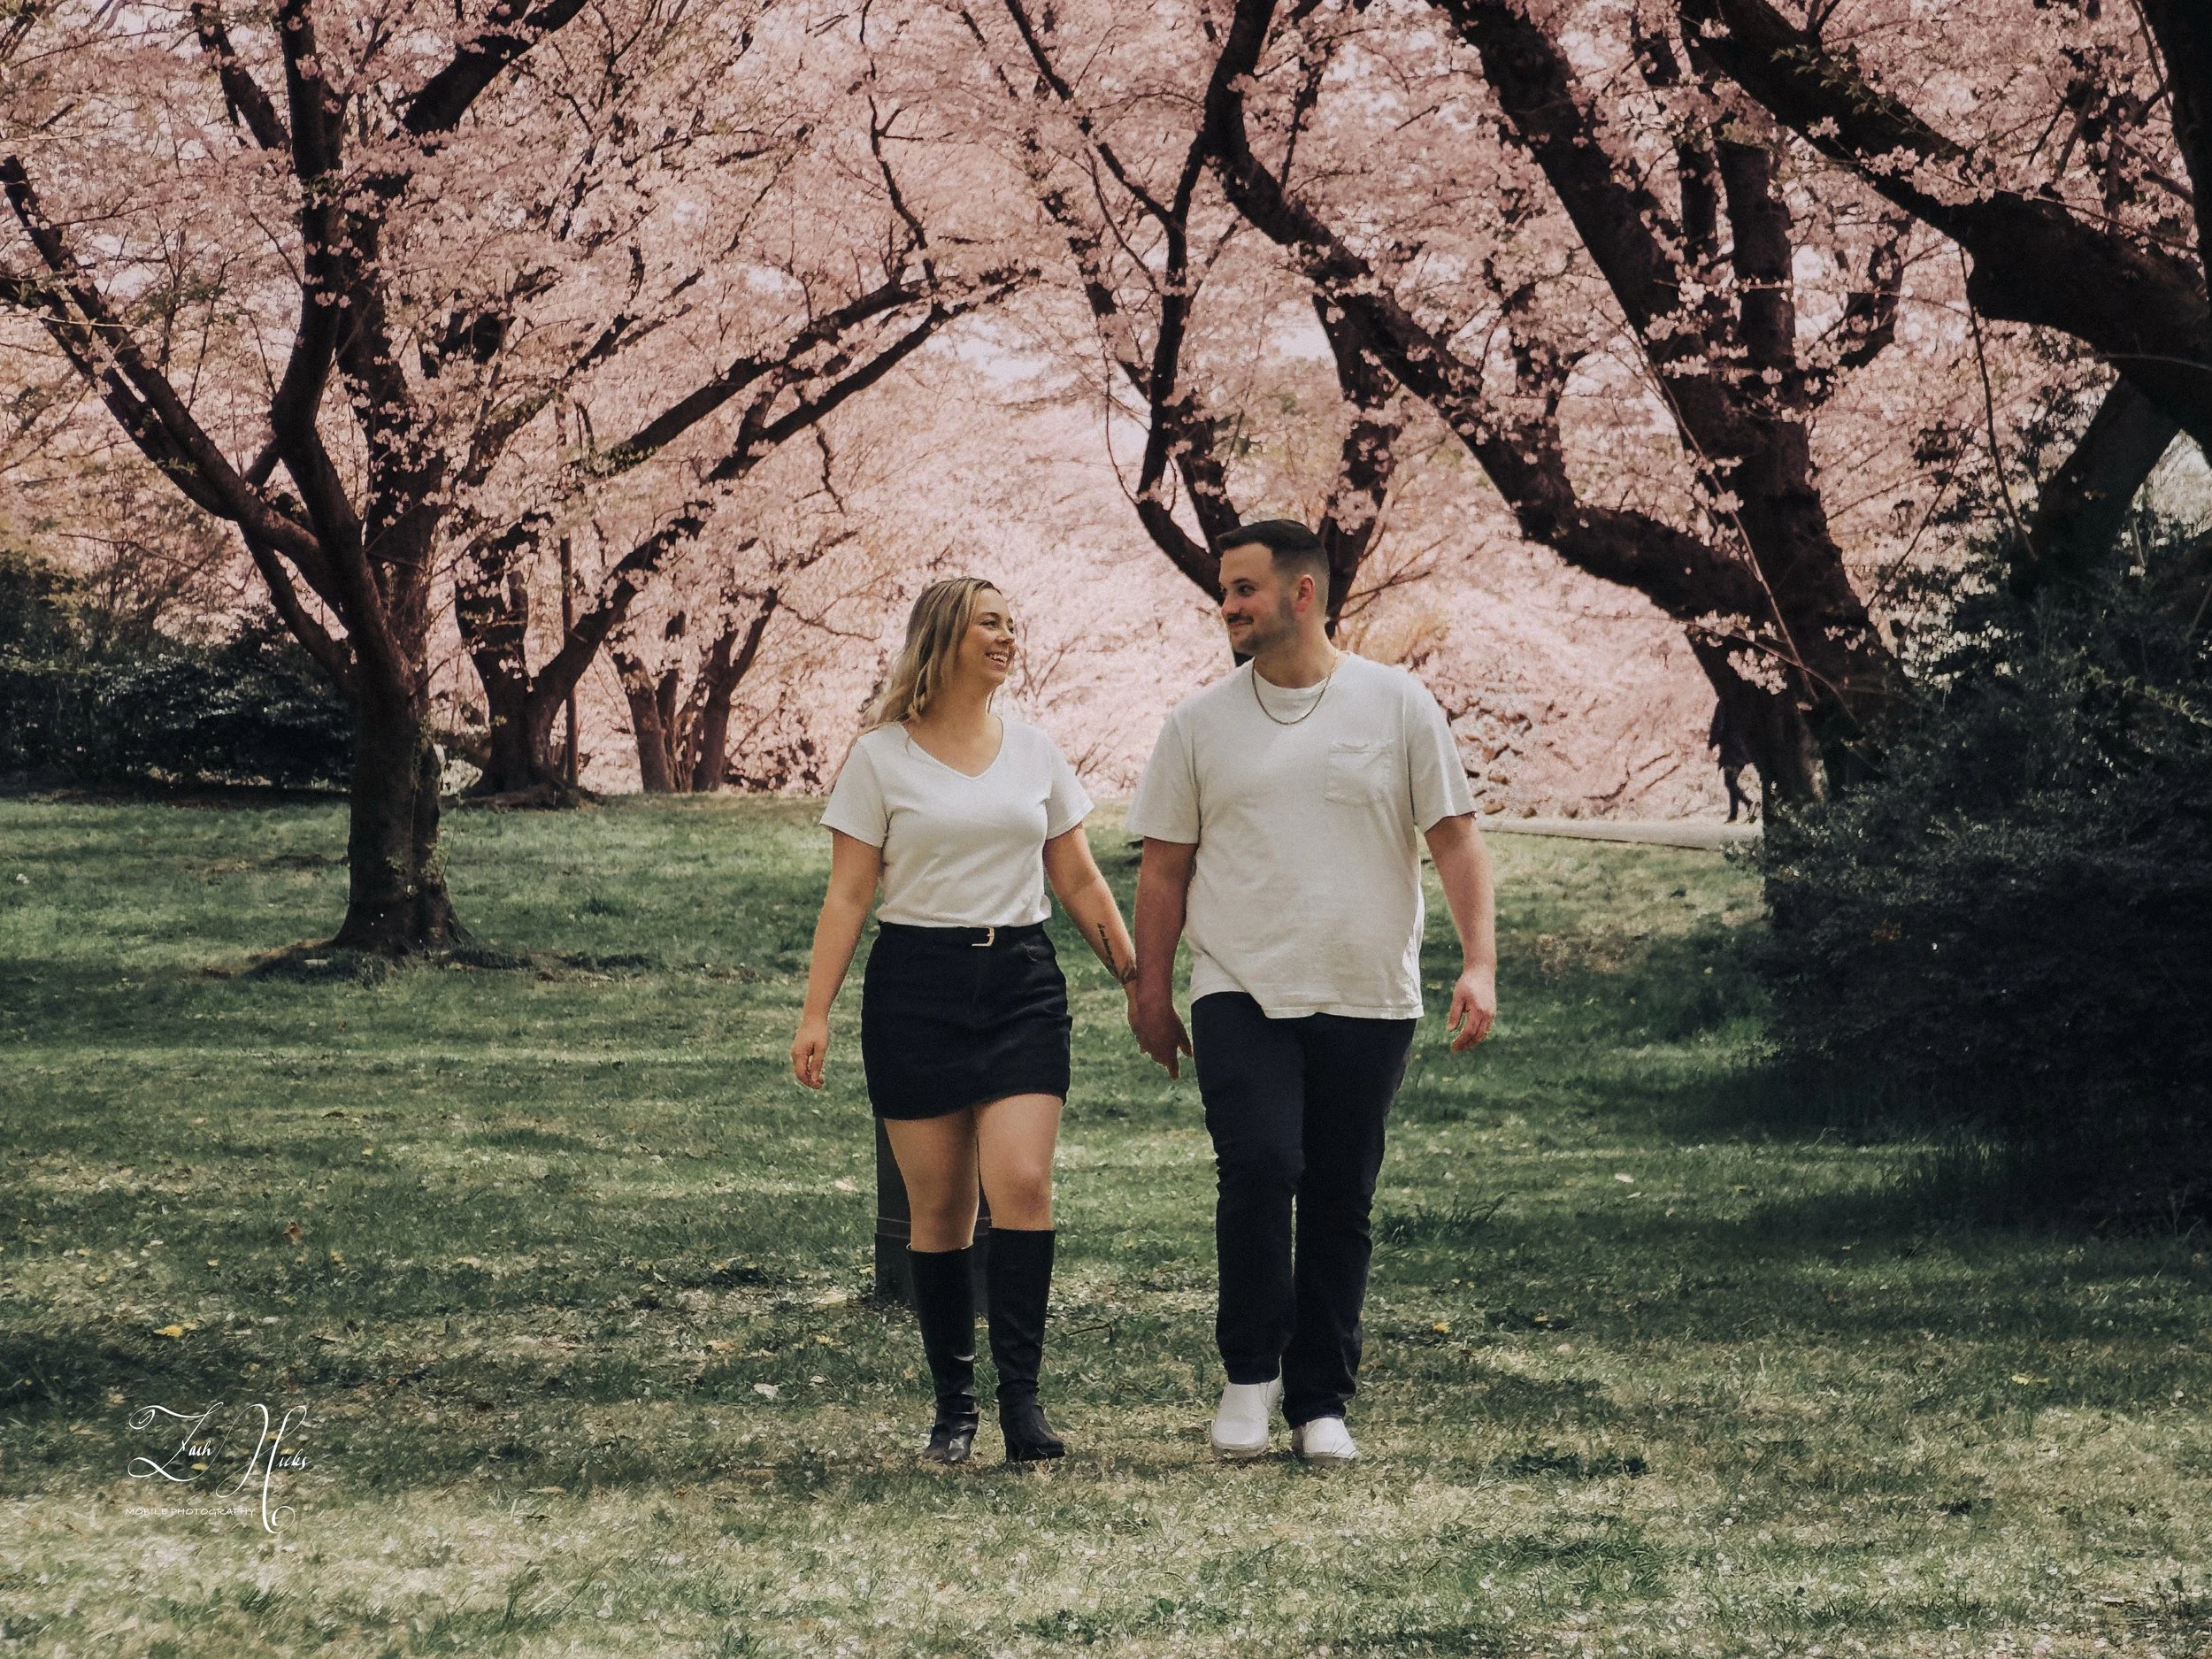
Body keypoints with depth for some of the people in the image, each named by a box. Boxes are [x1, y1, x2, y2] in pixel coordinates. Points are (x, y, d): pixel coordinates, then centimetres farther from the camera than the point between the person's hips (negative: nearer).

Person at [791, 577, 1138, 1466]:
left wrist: (1137, 981, 13)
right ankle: (953, 1404, 9)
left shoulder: (1035, 752, 11)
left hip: (1022, 983, 2)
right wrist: (815, 1012, -7)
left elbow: (1080, 882, 16)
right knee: (940, 1207, 0)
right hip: (916, 987, -2)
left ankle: (1021, 1393, -12)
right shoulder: (880, 758, 2)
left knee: (1021, 1183, -14)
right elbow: (847, 895, 1)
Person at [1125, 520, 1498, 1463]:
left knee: (1340, 1205, 4)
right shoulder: (1201, 723, 7)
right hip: (1242, 996, 0)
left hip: (1367, 999, 0)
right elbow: (1164, 866, 11)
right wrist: (1150, 993, 7)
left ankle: (1320, 1403, 14)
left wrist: (1480, 963, -7)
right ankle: (1250, 1370, -3)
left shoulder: (1395, 705, 3)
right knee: (1260, 1167, -19)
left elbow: (1453, 838, 3)